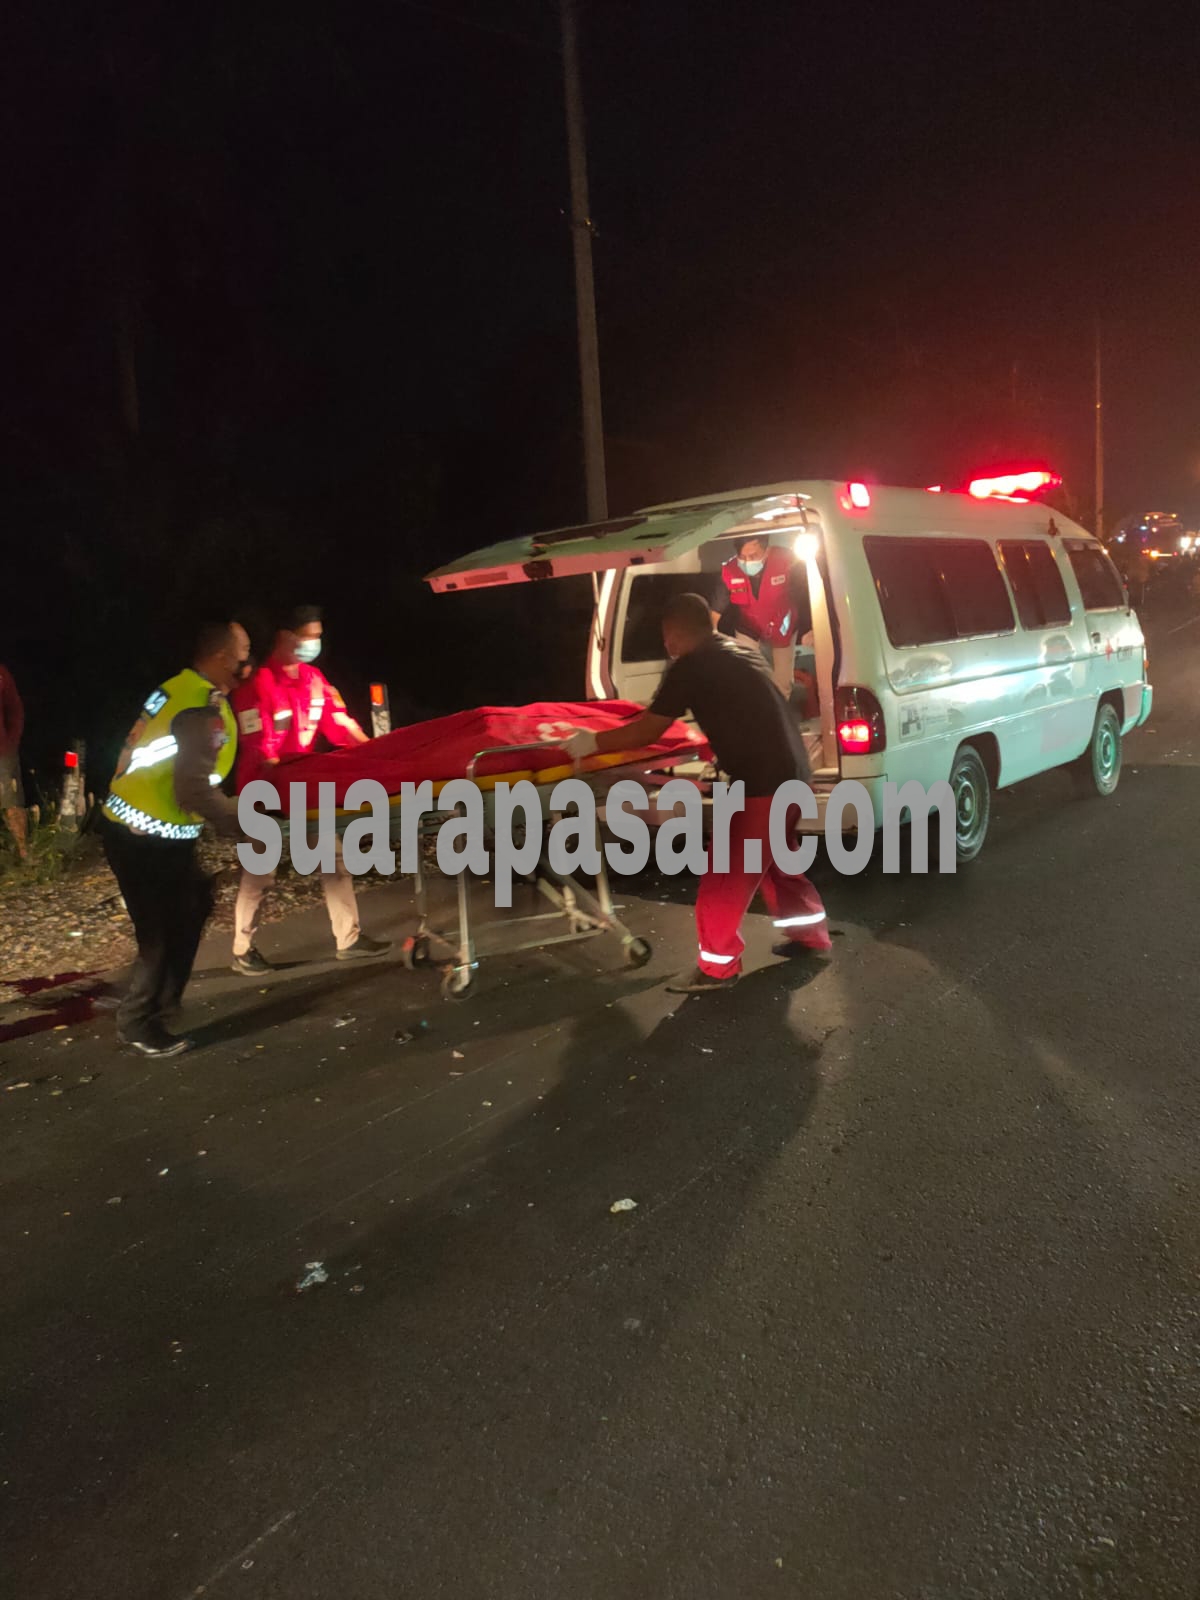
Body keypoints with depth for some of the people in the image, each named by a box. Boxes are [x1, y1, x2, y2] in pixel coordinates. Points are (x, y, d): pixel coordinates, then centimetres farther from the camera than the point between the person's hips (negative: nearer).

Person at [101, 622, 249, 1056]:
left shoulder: (179, 687, 6)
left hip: (132, 823, 10)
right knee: (166, 933, 3)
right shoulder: (204, 711, -23)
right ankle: (138, 1025, 21)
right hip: (149, 839, -10)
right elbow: (196, 792, -27)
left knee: (193, 904, 23)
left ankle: (160, 1000, 36)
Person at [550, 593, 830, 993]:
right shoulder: (738, 650, 16)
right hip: (791, 771, 9)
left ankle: (717, 966, 10)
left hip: (763, 781, -9)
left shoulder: (690, 666, -10)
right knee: (774, 859, 26)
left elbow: (647, 731, -11)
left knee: (726, 876, 1)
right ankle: (811, 933, 37)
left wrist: (591, 742, -1)